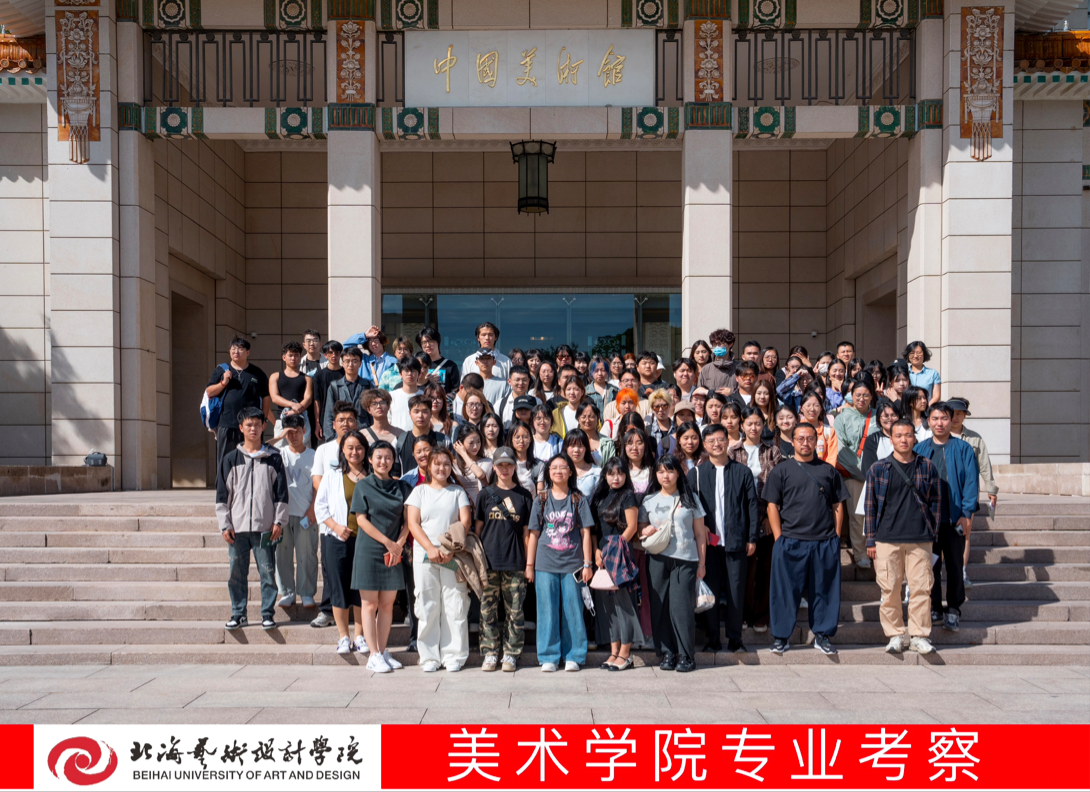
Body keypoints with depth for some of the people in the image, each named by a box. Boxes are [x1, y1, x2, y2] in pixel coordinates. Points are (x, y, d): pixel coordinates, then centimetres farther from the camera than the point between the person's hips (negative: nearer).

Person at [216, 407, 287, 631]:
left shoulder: (273, 458, 6)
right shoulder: (231, 459, 7)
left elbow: (281, 492, 7)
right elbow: (222, 494, 8)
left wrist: (279, 521, 0)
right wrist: (225, 524, 1)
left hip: (265, 526, -1)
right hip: (237, 527, 1)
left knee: (268, 572, 0)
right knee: (237, 573, 5)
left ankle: (267, 614, 10)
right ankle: (238, 614, 16)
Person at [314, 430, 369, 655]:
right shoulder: (331, 476, 9)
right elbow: (320, 506, 6)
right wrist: (336, 526, -8)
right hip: (337, 539, 0)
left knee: (362, 589, 3)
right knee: (339, 587, 1)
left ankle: (359, 636, 14)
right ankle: (343, 637, 11)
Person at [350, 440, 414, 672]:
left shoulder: (402, 487, 9)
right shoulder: (363, 486, 2)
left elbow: (407, 520, 7)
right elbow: (361, 520, -5)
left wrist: (399, 544, -8)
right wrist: (387, 542, -10)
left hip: (394, 553, 3)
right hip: (369, 551, -3)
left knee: (387, 603, 5)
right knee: (369, 603, -1)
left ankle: (384, 651, 12)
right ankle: (374, 655, 3)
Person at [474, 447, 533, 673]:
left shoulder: (524, 495, 7)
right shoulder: (485, 494, 8)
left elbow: (527, 532, 8)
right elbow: (477, 528, 10)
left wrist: (529, 562, 4)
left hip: (515, 562, 0)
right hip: (489, 561, 1)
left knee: (515, 610, 1)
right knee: (488, 609, 3)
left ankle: (510, 654, 11)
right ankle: (490, 653, 13)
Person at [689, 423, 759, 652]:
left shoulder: (742, 472, 6)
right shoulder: (696, 473, 6)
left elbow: (752, 506, 6)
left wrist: (752, 538, 1)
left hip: (736, 541, 0)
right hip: (707, 541, 0)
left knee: (736, 590, 3)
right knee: (710, 589, 4)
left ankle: (735, 638, 15)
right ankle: (712, 639, 14)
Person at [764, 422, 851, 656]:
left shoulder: (828, 470, 13)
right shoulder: (781, 471, 6)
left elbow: (838, 505, 14)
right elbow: (772, 506, 2)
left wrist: (836, 535, 4)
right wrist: (779, 538, -6)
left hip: (825, 542, 2)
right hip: (790, 542, -2)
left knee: (825, 589, 6)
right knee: (786, 590, 0)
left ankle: (822, 634, 19)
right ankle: (781, 636, 10)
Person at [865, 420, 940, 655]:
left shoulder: (927, 467, 8)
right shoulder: (878, 469, 5)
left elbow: (935, 501, 13)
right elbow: (871, 505, 7)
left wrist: (933, 534, 7)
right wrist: (871, 540, 3)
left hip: (920, 539, 1)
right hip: (887, 539, 0)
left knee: (921, 587, 0)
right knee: (889, 589, 2)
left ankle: (919, 635, 12)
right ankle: (894, 635, 14)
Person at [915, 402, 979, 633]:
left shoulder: (963, 449, 2)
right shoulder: (919, 450, 7)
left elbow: (971, 482, -2)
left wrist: (967, 513, -10)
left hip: (954, 518, -1)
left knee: (955, 565, 5)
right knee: (930, 564, 7)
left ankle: (953, 610, 15)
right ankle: (934, 607, 19)